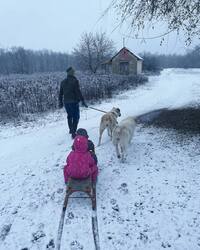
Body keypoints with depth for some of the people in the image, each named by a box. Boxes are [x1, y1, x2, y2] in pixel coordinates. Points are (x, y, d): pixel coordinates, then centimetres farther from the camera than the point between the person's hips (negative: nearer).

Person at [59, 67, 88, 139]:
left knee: (69, 116, 21)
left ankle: (71, 130, 36)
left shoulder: (63, 82, 8)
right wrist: (82, 101, -12)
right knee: (76, 117, 2)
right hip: (74, 101, -6)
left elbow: (60, 93, 13)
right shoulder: (74, 81, -11)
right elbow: (78, 92, -16)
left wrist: (60, 102, 22)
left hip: (66, 102, 6)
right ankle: (73, 132, -5)